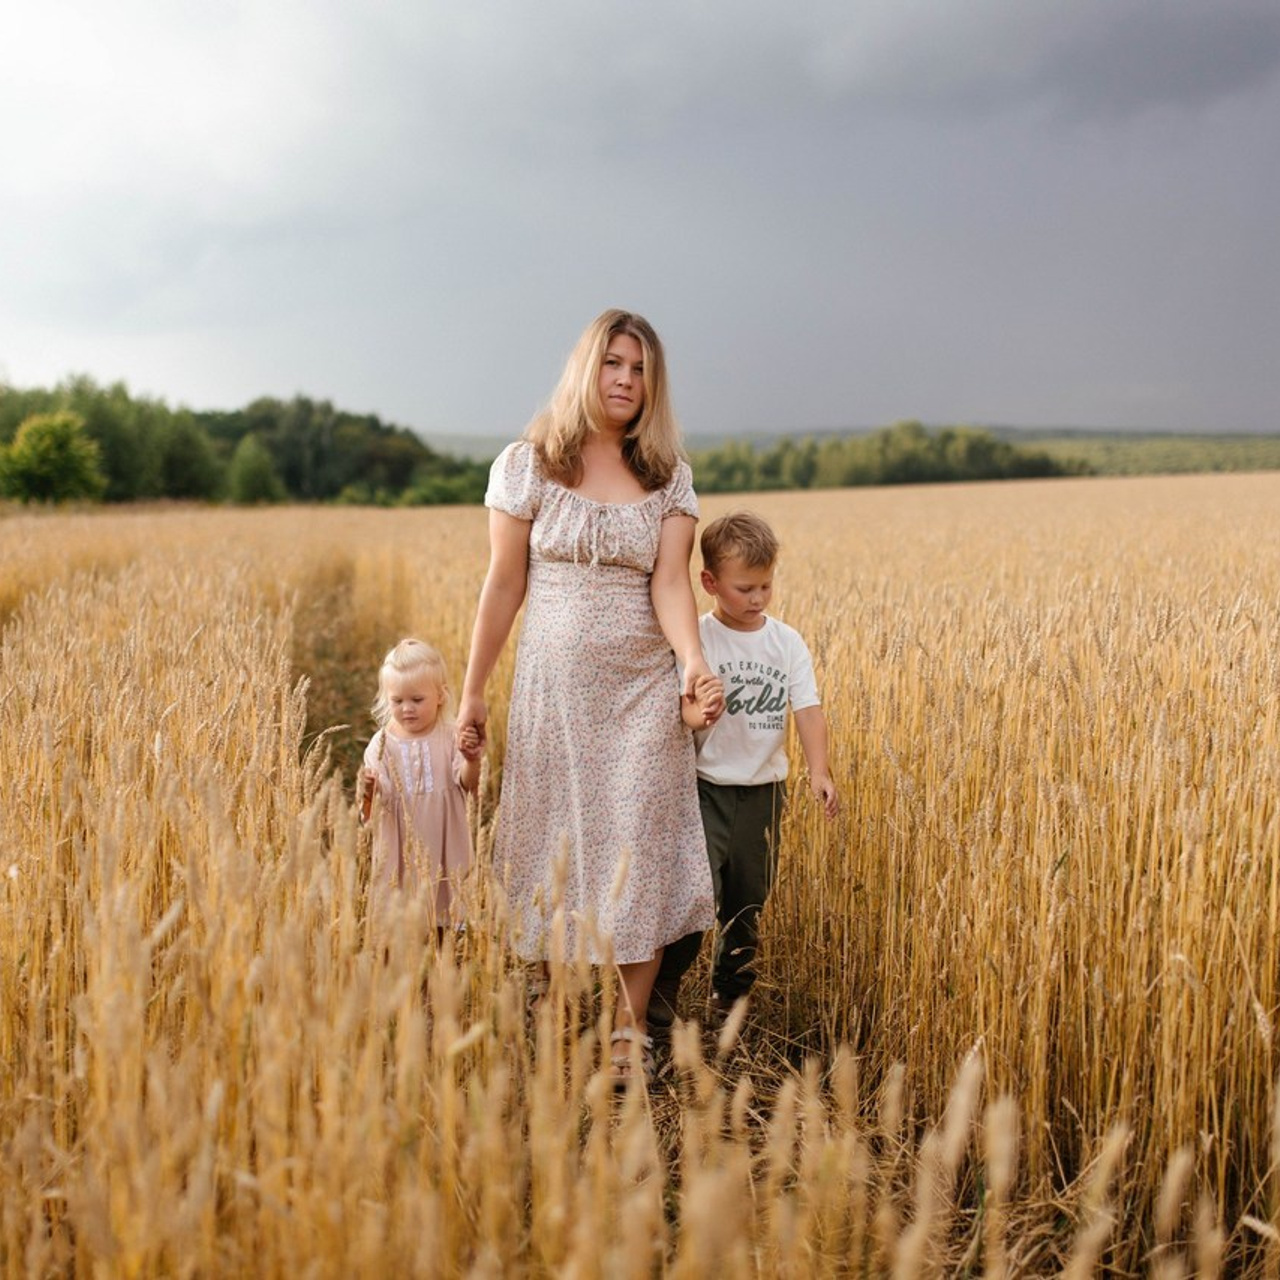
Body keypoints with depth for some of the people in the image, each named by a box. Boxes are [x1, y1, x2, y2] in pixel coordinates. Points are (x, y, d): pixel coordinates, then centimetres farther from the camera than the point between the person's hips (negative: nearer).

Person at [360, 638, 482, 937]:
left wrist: (472, 761, -36)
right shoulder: (380, 745, 0)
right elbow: (368, 814, 1)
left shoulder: (450, 738, -2)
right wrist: (367, 792, -22)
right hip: (397, 854, 1)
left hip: (441, 853, 0)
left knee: (439, 930, 5)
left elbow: (467, 784, -16)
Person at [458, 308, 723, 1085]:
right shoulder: (527, 466, -1)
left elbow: (670, 582, -9)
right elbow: (505, 585, 1)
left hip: (645, 693, 1)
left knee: (640, 857, 2)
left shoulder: (670, 478, 2)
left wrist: (695, 665, -27)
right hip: (555, 689, -1)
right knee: (558, 854, 7)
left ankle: (628, 1034, 17)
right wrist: (473, 691, 3)